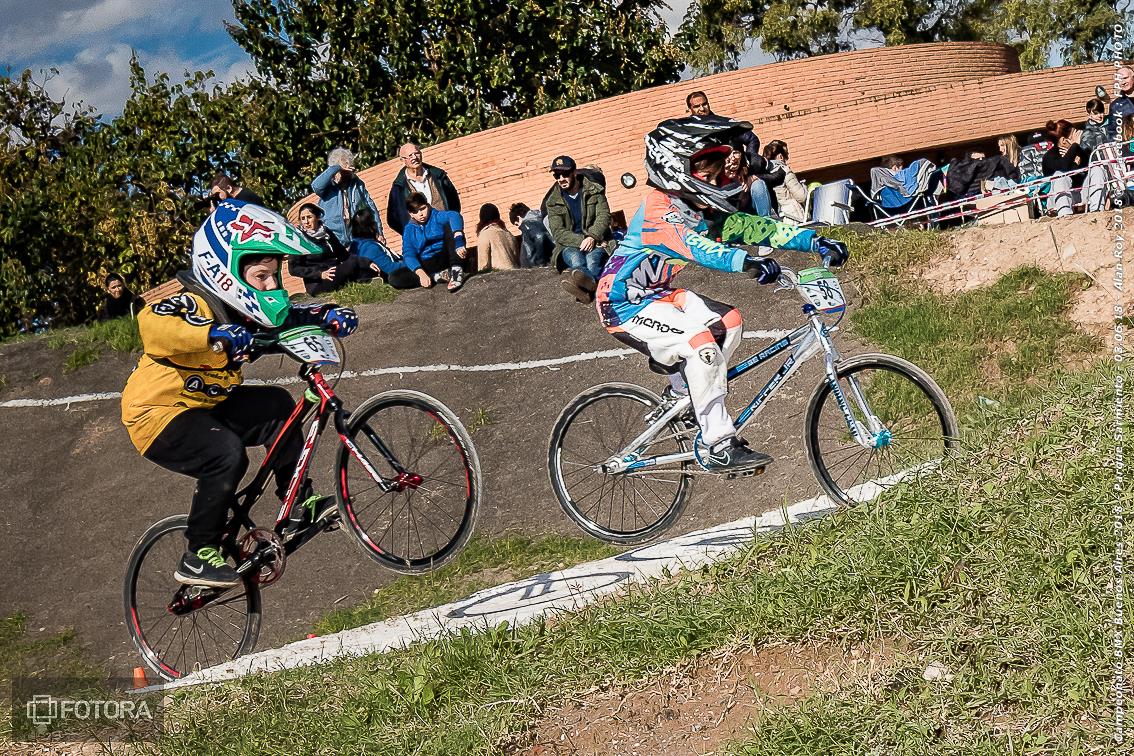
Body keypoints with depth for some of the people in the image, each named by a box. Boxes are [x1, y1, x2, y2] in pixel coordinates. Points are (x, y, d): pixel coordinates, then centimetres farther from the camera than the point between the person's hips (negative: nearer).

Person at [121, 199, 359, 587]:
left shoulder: (244, 310, 1)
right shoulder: (194, 304, -25)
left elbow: (289, 316, 10)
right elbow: (150, 323, -46)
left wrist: (330, 315, -12)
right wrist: (215, 334, -60)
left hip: (206, 406, 9)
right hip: (157, 413, -9)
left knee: (276, 405, -6)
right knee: (227, 453, -31)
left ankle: (299, 509, 0)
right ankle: (198, 558, -17)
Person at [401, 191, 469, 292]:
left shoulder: (437, 216, -2)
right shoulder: (409, 230, 6)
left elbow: (454, 216, -25)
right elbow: (408, 255, -8)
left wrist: (458, 242, -45)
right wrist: (421, 273, -28)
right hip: (427, 265, 2)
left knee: (449, 226, -21)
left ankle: (456, 270, -31)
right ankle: (438, 276, -23)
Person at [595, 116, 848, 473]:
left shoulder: (701, 209, 2)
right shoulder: (659, 210, -24)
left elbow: (752, 226, -3)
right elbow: (693, 246, -43)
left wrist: (814, 241, -14)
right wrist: (747, 263, -59)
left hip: (657, 295, 9)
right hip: (625, 305, -9)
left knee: (728, 322, -2)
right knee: (701, 344, -26)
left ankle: (681, 391, 15)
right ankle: (717, 446, -19)